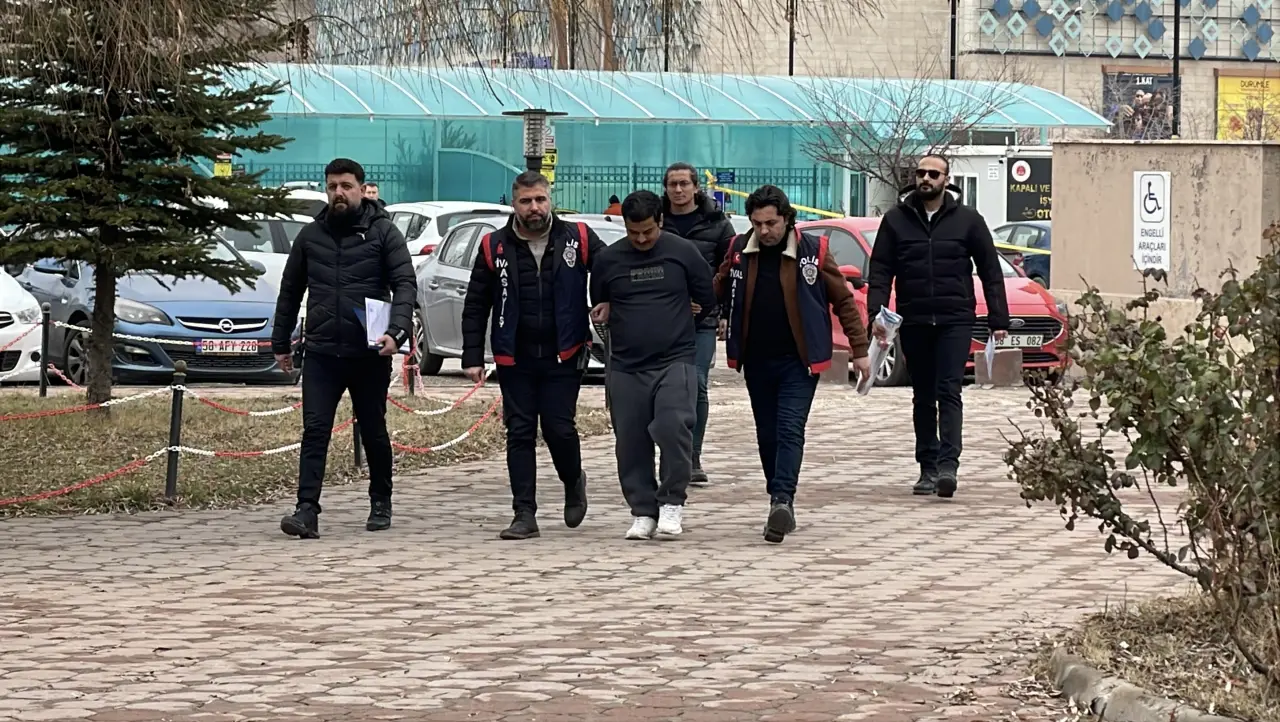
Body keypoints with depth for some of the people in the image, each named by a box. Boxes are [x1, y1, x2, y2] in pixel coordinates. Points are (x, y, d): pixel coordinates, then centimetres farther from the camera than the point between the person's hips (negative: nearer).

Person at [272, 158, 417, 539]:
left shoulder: (383, 232, 0)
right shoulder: (310, 235, 9)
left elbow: (405, 284, -7)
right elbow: (290, 291, 17)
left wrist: (397, 331, -22)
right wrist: (280, 343, 16)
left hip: (369, 354, -2)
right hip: (321, 354, 2)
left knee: (374, 432, 11)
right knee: (314, 431, -9)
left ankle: (380, 503, 27)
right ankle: (307, 510, -14)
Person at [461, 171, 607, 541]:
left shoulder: (579, 239, -2)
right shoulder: (494, 247, 2)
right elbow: (475, 306, 5)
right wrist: (473, 357, 1)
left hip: (563, 356, -1)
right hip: (515, 360, 2)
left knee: (559, 428, -4)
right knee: (519, 433, 1)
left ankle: (574, 483, 27)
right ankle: (525, 515, 5)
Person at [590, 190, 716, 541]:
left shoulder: (683, 252, -1)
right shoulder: (608, 260, 3)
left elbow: (707, 300, 9)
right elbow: (599, 308, 18)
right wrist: (631, 327, 9)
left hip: (675, 361, -3)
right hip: (625, 367, 3)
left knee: (673, 427, -19)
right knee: (631, 442, 3)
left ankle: (672, 502, -4)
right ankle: (643, 512, 14)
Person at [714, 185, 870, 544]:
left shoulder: (813, 251, -7)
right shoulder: (739, 251, 1)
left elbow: (843, 301, 0)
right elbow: (719, 289, 18)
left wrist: (859, 349, 0)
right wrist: (721, 317, -1)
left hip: (798, 361, -4)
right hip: (756, 360, 4)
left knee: (790, 430, -15)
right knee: (767, 434, 10)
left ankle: (782, 499, -26)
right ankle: (781, 502, 20)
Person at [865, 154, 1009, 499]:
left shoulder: (967, 220, 4)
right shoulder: (896, 219, 7)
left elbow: (991, 272, 5)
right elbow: (880, 270, 5)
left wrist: (998, 321, 0)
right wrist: (875, 313, -8)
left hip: (955, 321, -2)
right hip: (913, 323, 2)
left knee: (949, 392, -12)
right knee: (923, 398, 8)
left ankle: (948, 464, -19)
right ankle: (928, 468, 13)